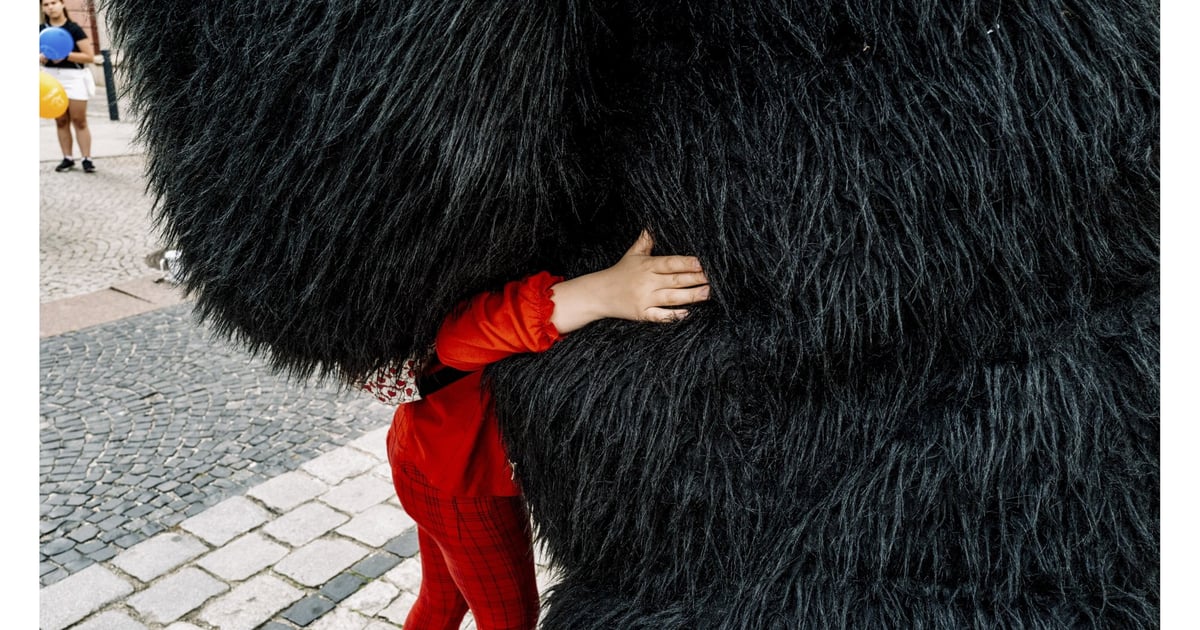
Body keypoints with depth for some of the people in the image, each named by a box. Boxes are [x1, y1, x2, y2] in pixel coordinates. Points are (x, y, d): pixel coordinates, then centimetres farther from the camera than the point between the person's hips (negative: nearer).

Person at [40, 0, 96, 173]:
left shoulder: (74, 29, -6)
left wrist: (66, 55, -19)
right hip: (51, 76, 4)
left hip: (74, 76, -4)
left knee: (79, 120, -3)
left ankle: (87, 159, 1)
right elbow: (40, 54, 12)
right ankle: (67, 159, 11)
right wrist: (42, 56, -11)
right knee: (61, 121, 6)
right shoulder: (41, 30, 6)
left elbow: (89, 56, -10)